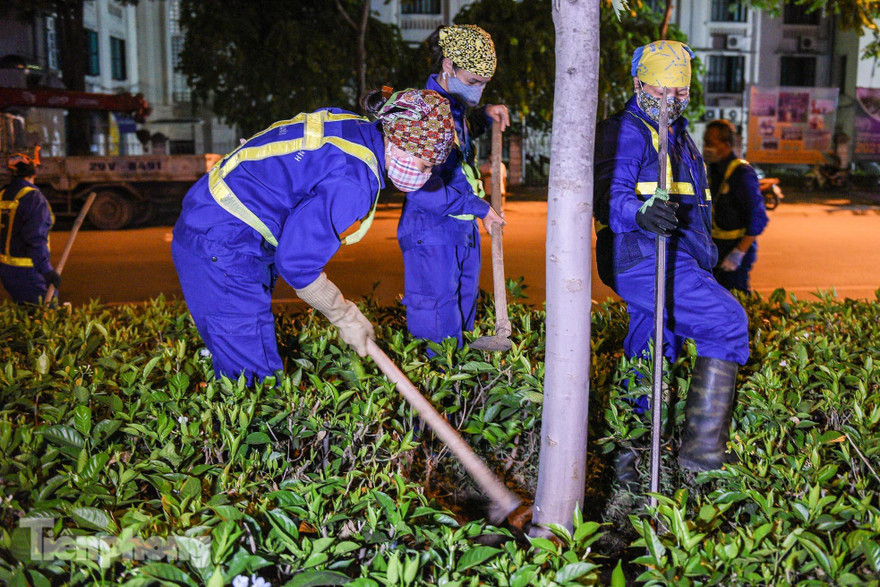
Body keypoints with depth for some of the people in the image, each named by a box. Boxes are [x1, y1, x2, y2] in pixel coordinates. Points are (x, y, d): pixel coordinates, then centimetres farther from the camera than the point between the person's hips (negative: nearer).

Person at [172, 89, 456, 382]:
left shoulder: (351, 126, 4)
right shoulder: (353, 181, -24)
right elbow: (296, 262, -24)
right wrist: (347, 317, -9)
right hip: (222, 245, -10)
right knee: (255, 372, -6)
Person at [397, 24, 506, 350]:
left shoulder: (457, 106, 9)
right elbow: (425, 192, -24)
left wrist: (485, 115, 14)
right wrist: (479, 208, -14)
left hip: (464, 234, 9)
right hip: (432, 235, -9)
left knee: (463, 321, 16)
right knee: (439, 331, -2)